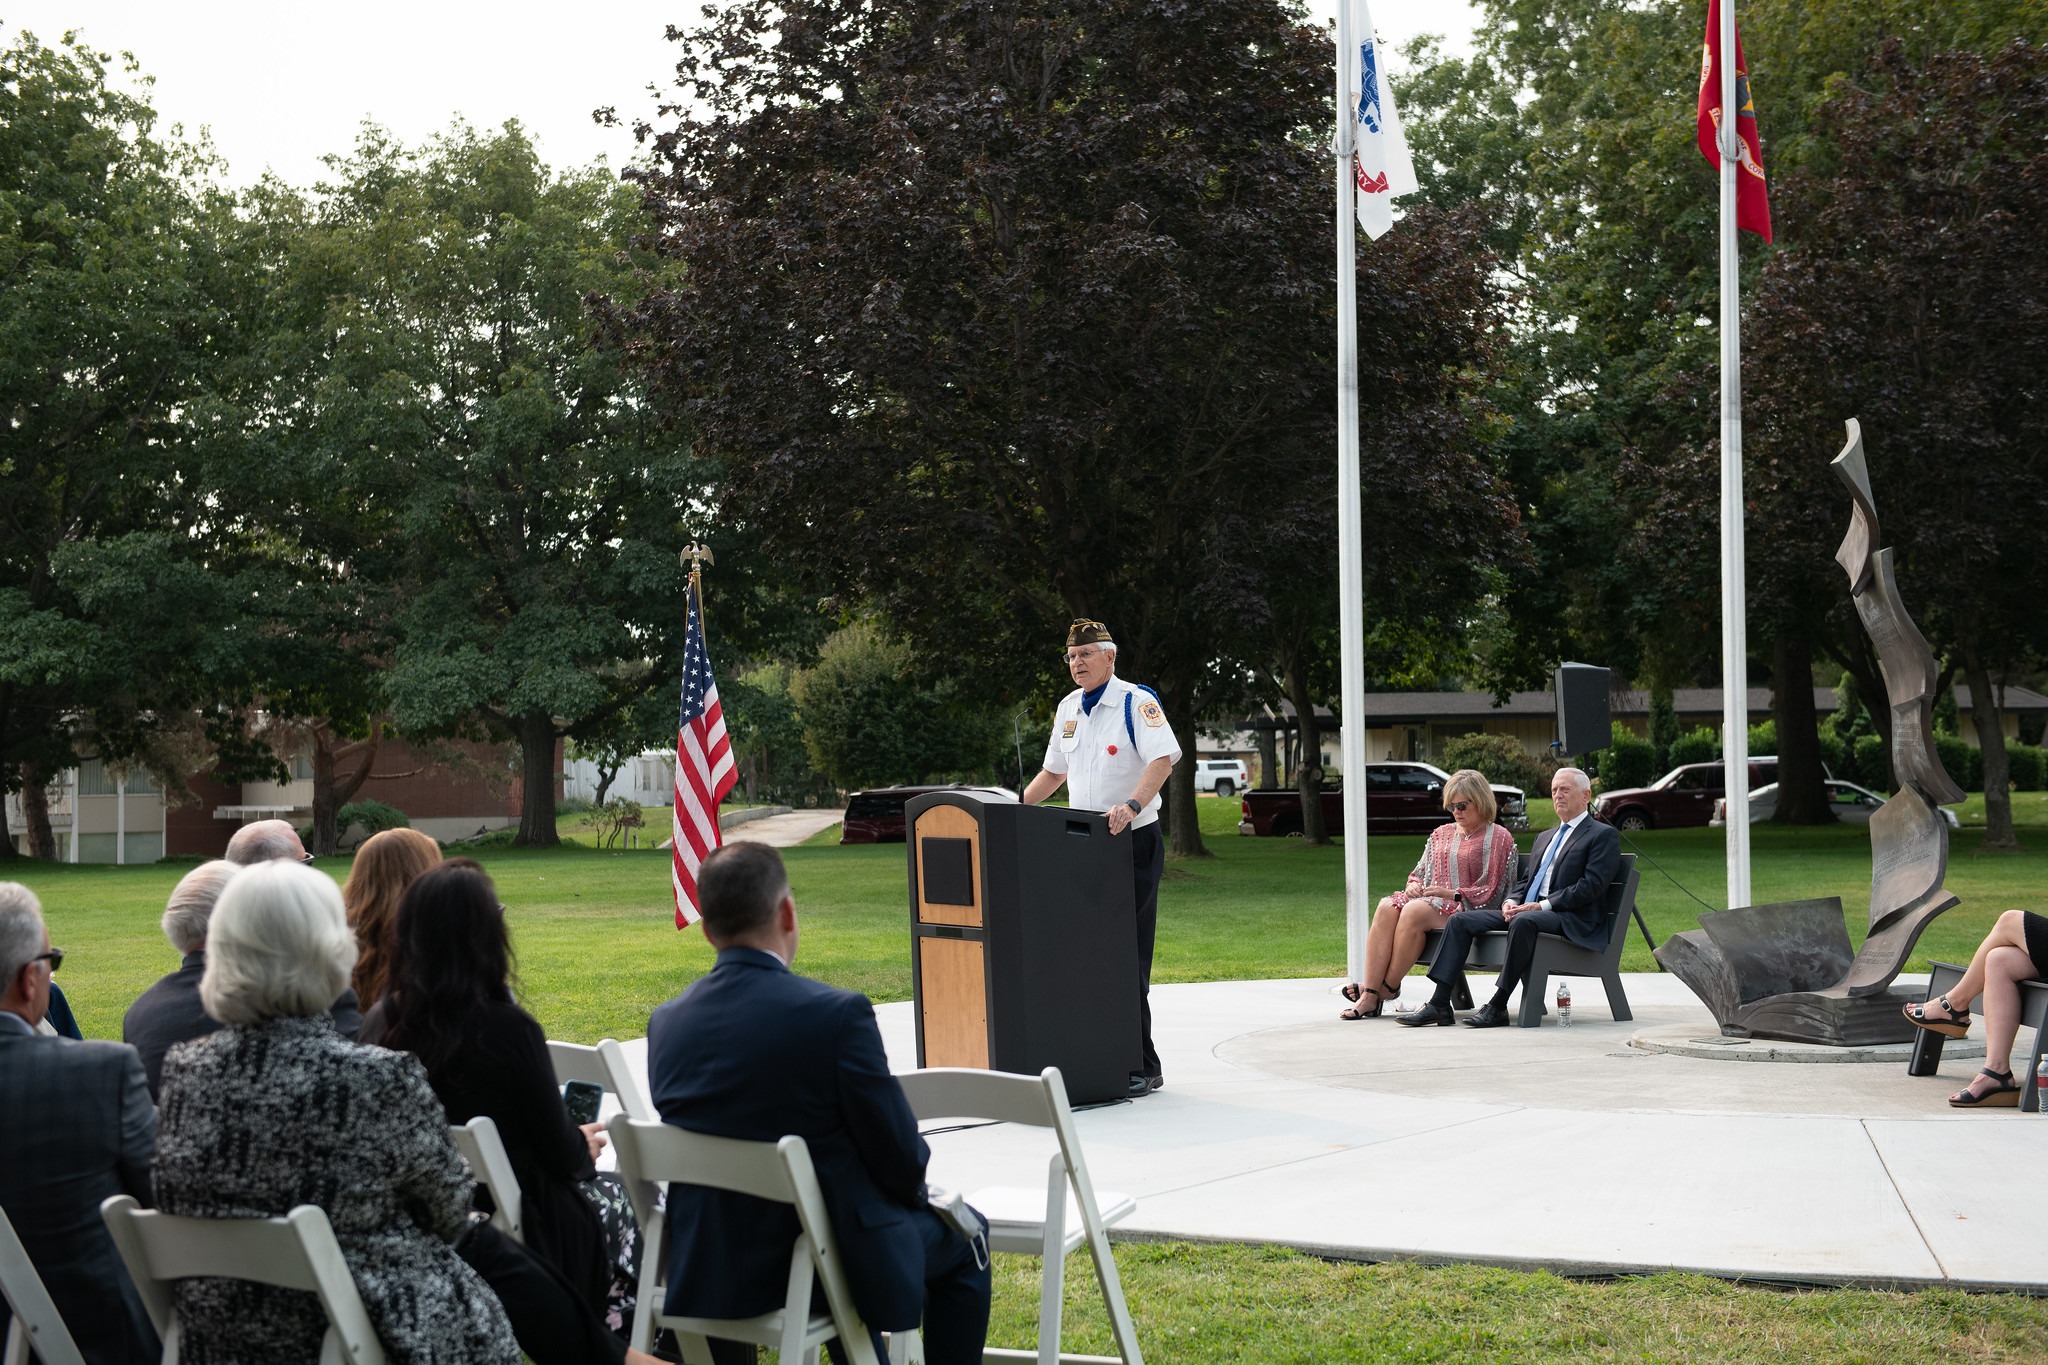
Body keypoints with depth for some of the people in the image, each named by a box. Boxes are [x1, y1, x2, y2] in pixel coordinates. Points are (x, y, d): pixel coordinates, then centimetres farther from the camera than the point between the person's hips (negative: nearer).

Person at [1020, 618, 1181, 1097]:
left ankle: (1141, 1067, -2)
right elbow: (1053, 771, 25)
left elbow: (1162, 759, -22)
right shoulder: (1068, 709, 14)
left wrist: (1132, 806, -36)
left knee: (1128, 955, -7)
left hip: (1133, 842, -7)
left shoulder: (1137, 703, -9)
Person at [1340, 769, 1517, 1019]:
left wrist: (1451, 893, -12)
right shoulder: (1441, 833, 25)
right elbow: (1419, 873, 27)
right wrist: (1414, 885, 3)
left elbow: (1489, 892, -2)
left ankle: (1389, 987, -27)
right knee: (1386, 908, -28)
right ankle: (1370, 995, -37)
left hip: (1465, 907, -6)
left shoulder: (1498, 838, 6)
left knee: (1413, 911, -36)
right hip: (1428, 899, 6)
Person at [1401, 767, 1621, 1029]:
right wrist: (1511, 902, 2)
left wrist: (1542, 905, -17)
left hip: (1571, 918, -8)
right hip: (1525, 909, 8)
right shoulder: (1545, 837, 29)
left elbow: (1591, 886, -10)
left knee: (1523, 922, -40)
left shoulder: (1603, 835, 3)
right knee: (1460, 920, -10)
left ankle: (1498, 1006, -33)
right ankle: (1439, 1004, -17)